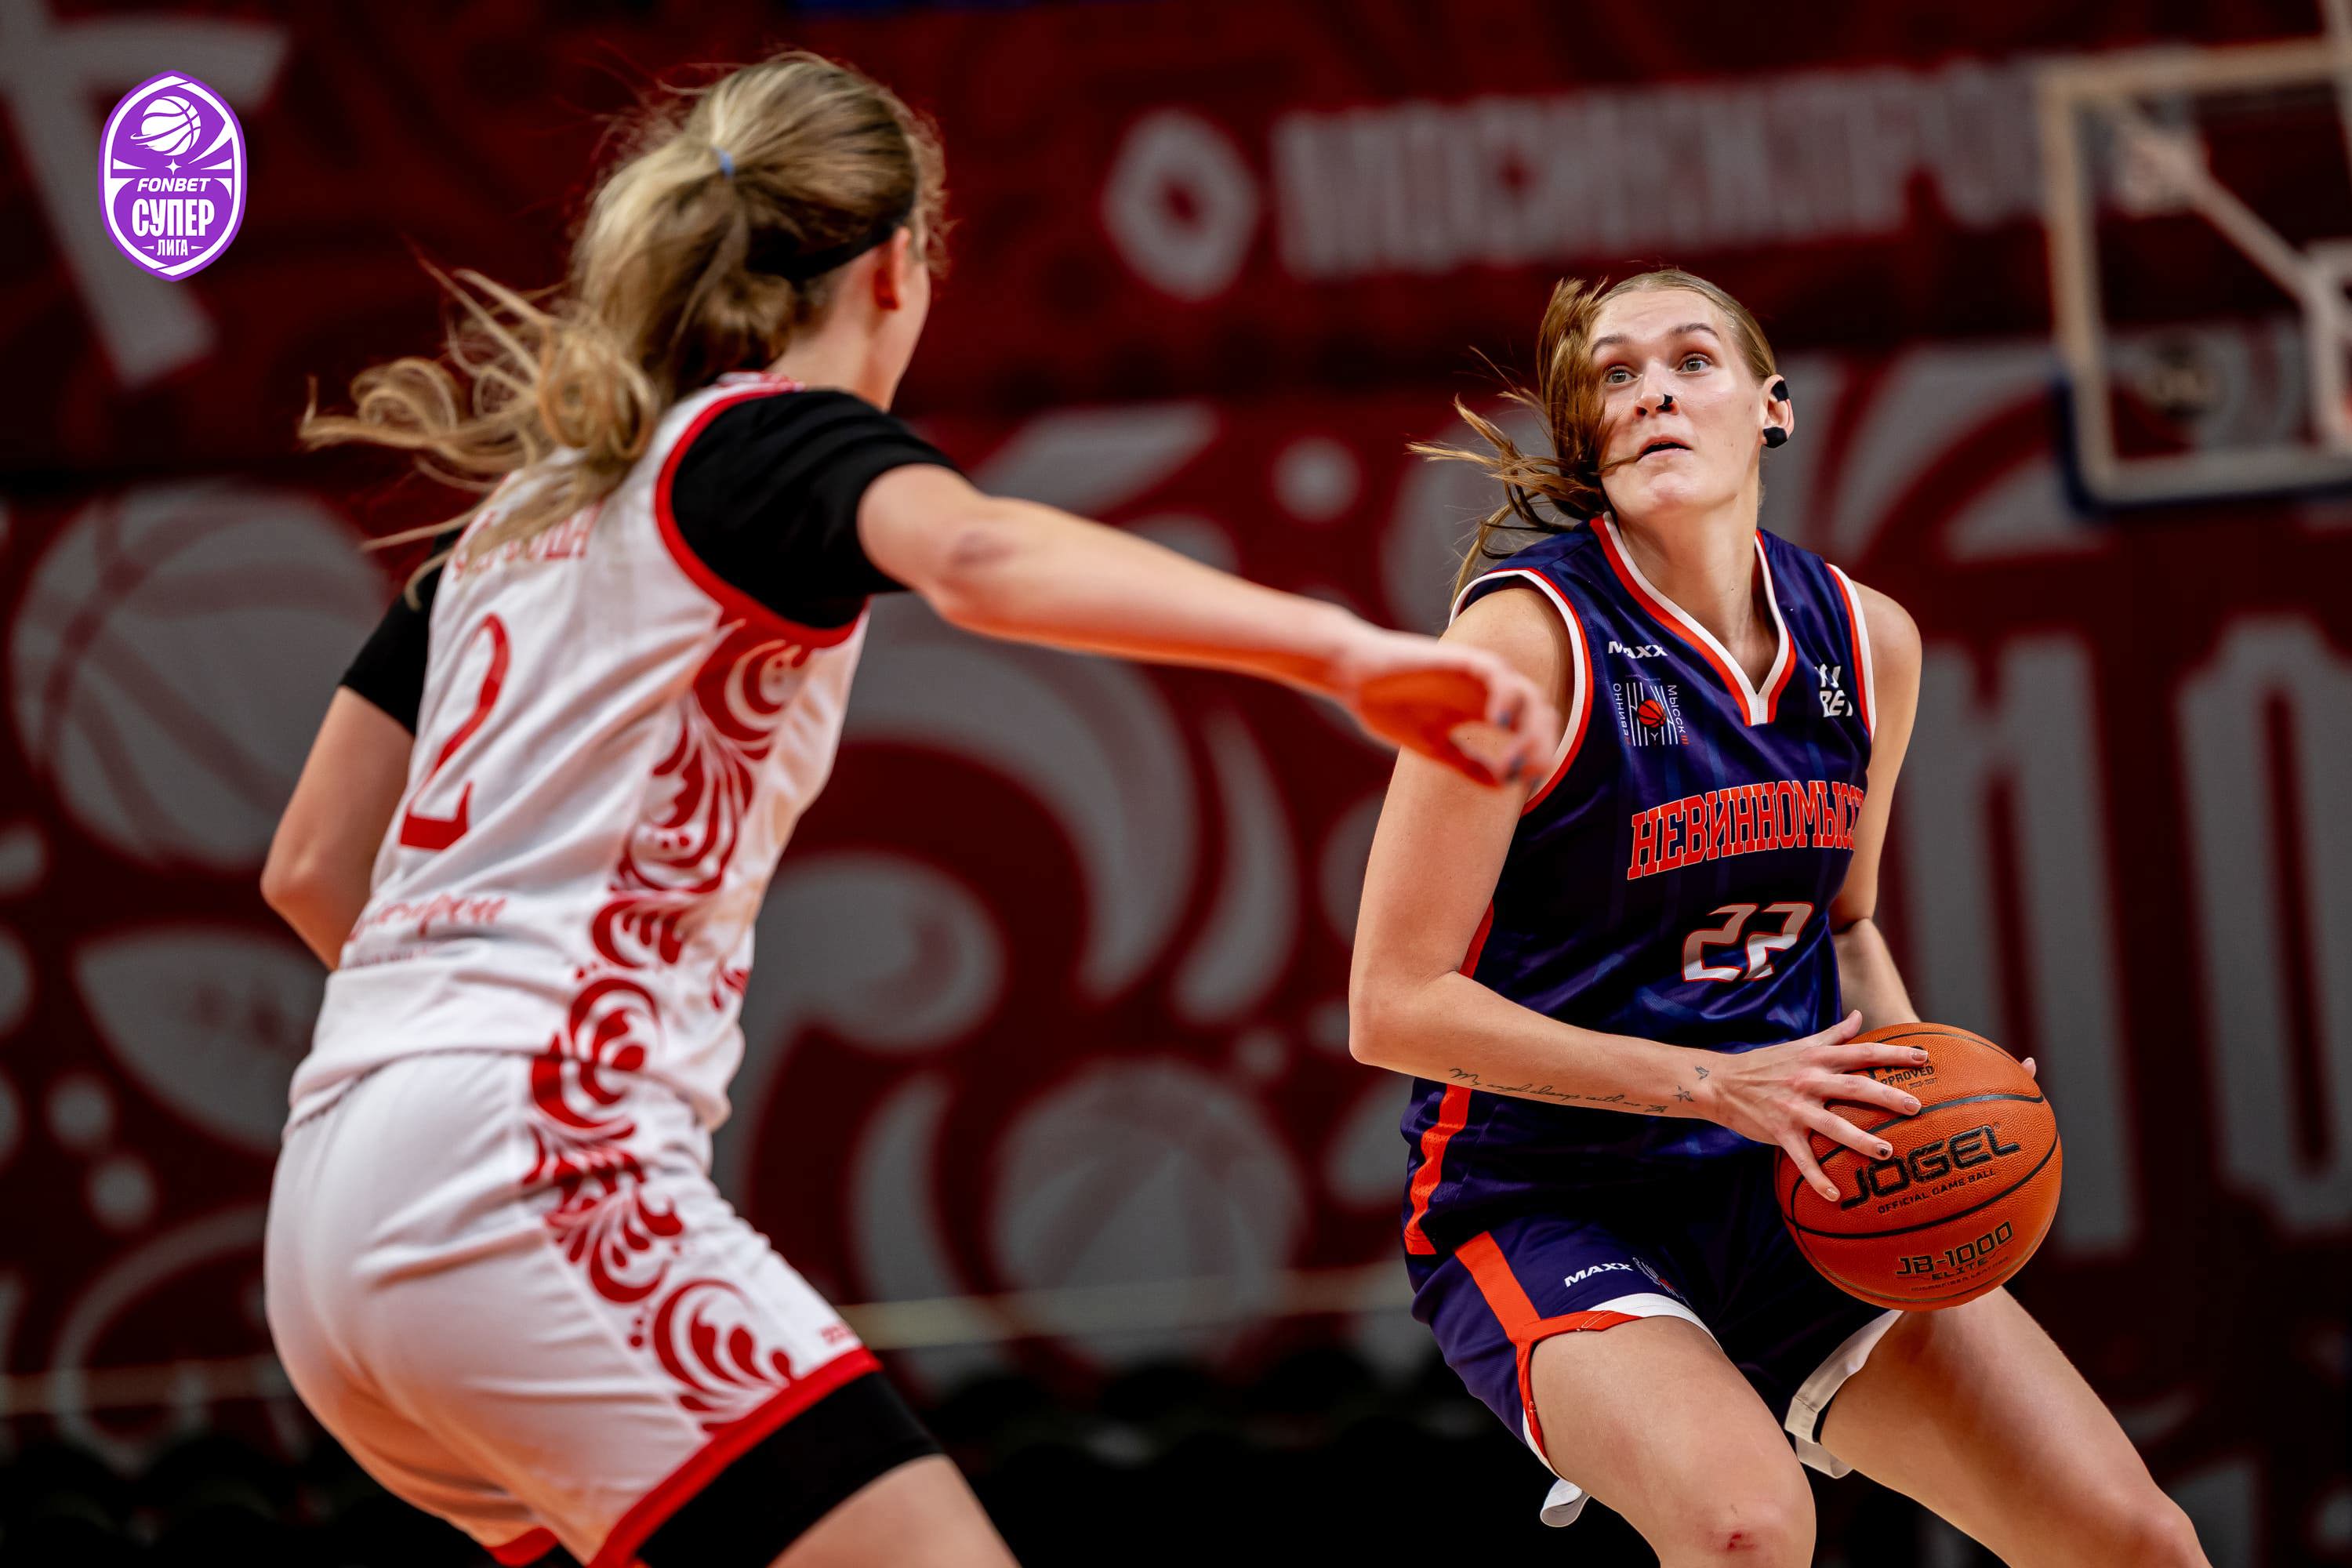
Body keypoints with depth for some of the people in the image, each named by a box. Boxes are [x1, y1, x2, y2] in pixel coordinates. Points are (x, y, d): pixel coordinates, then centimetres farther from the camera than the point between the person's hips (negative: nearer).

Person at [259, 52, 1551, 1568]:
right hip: (528, 1173, -9)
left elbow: (312, 868, 24)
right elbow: (981, 557, -26)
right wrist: (1340, 648, -34)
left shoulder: (530, 505, 22)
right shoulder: (784, 437, -1)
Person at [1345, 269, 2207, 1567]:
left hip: (1785, 1193, 5)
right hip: (1542, 1204, -5)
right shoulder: (1530, 637, -15)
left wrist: (1920, 1093, -1)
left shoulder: (1867, 641, 3)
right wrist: (1716, 1083, -20)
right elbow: (1394, 1005, -16)